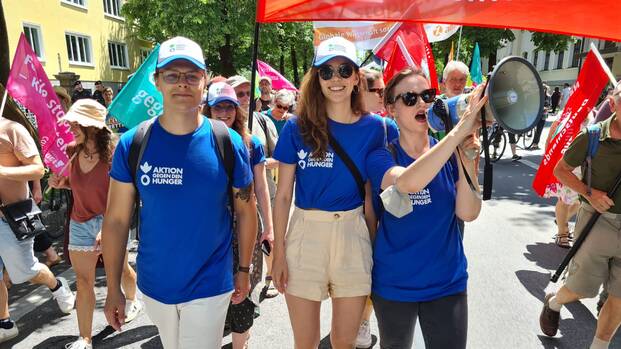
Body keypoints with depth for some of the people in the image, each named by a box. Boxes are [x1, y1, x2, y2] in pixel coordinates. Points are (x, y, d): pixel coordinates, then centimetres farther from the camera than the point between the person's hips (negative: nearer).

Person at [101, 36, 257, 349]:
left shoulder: (228, 143, -12)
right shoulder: (132, 144, -9)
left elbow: (246, 211, -2)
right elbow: (116, 220, -4)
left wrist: (244, 270, 2)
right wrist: (113, 288, -1)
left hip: (210, 286, -2)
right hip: (153, 285, 3)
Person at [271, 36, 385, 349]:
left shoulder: (374, 127, 0)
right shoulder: (297, 128, -4)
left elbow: (371, 193, 4)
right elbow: (283, 195, -2)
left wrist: (374, 245, 3)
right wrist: (279, 252, -2)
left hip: (353, 234, 1)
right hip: (305, 233, 0)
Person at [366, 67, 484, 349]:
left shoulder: (451, 153, -5)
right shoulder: (381, 157, -13)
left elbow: (468, 213, -15)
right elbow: (407, 182, -36)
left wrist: (465, 159, -27)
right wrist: (459, 130, -40)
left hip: (447, 282, 1)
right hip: (394, 283, -1)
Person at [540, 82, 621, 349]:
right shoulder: (593, 136, -10)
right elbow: (560, 170, 1)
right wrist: (589, 192, -13)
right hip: (599, 219, -3)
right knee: (580, 289, 6)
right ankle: (553, 302, 39)